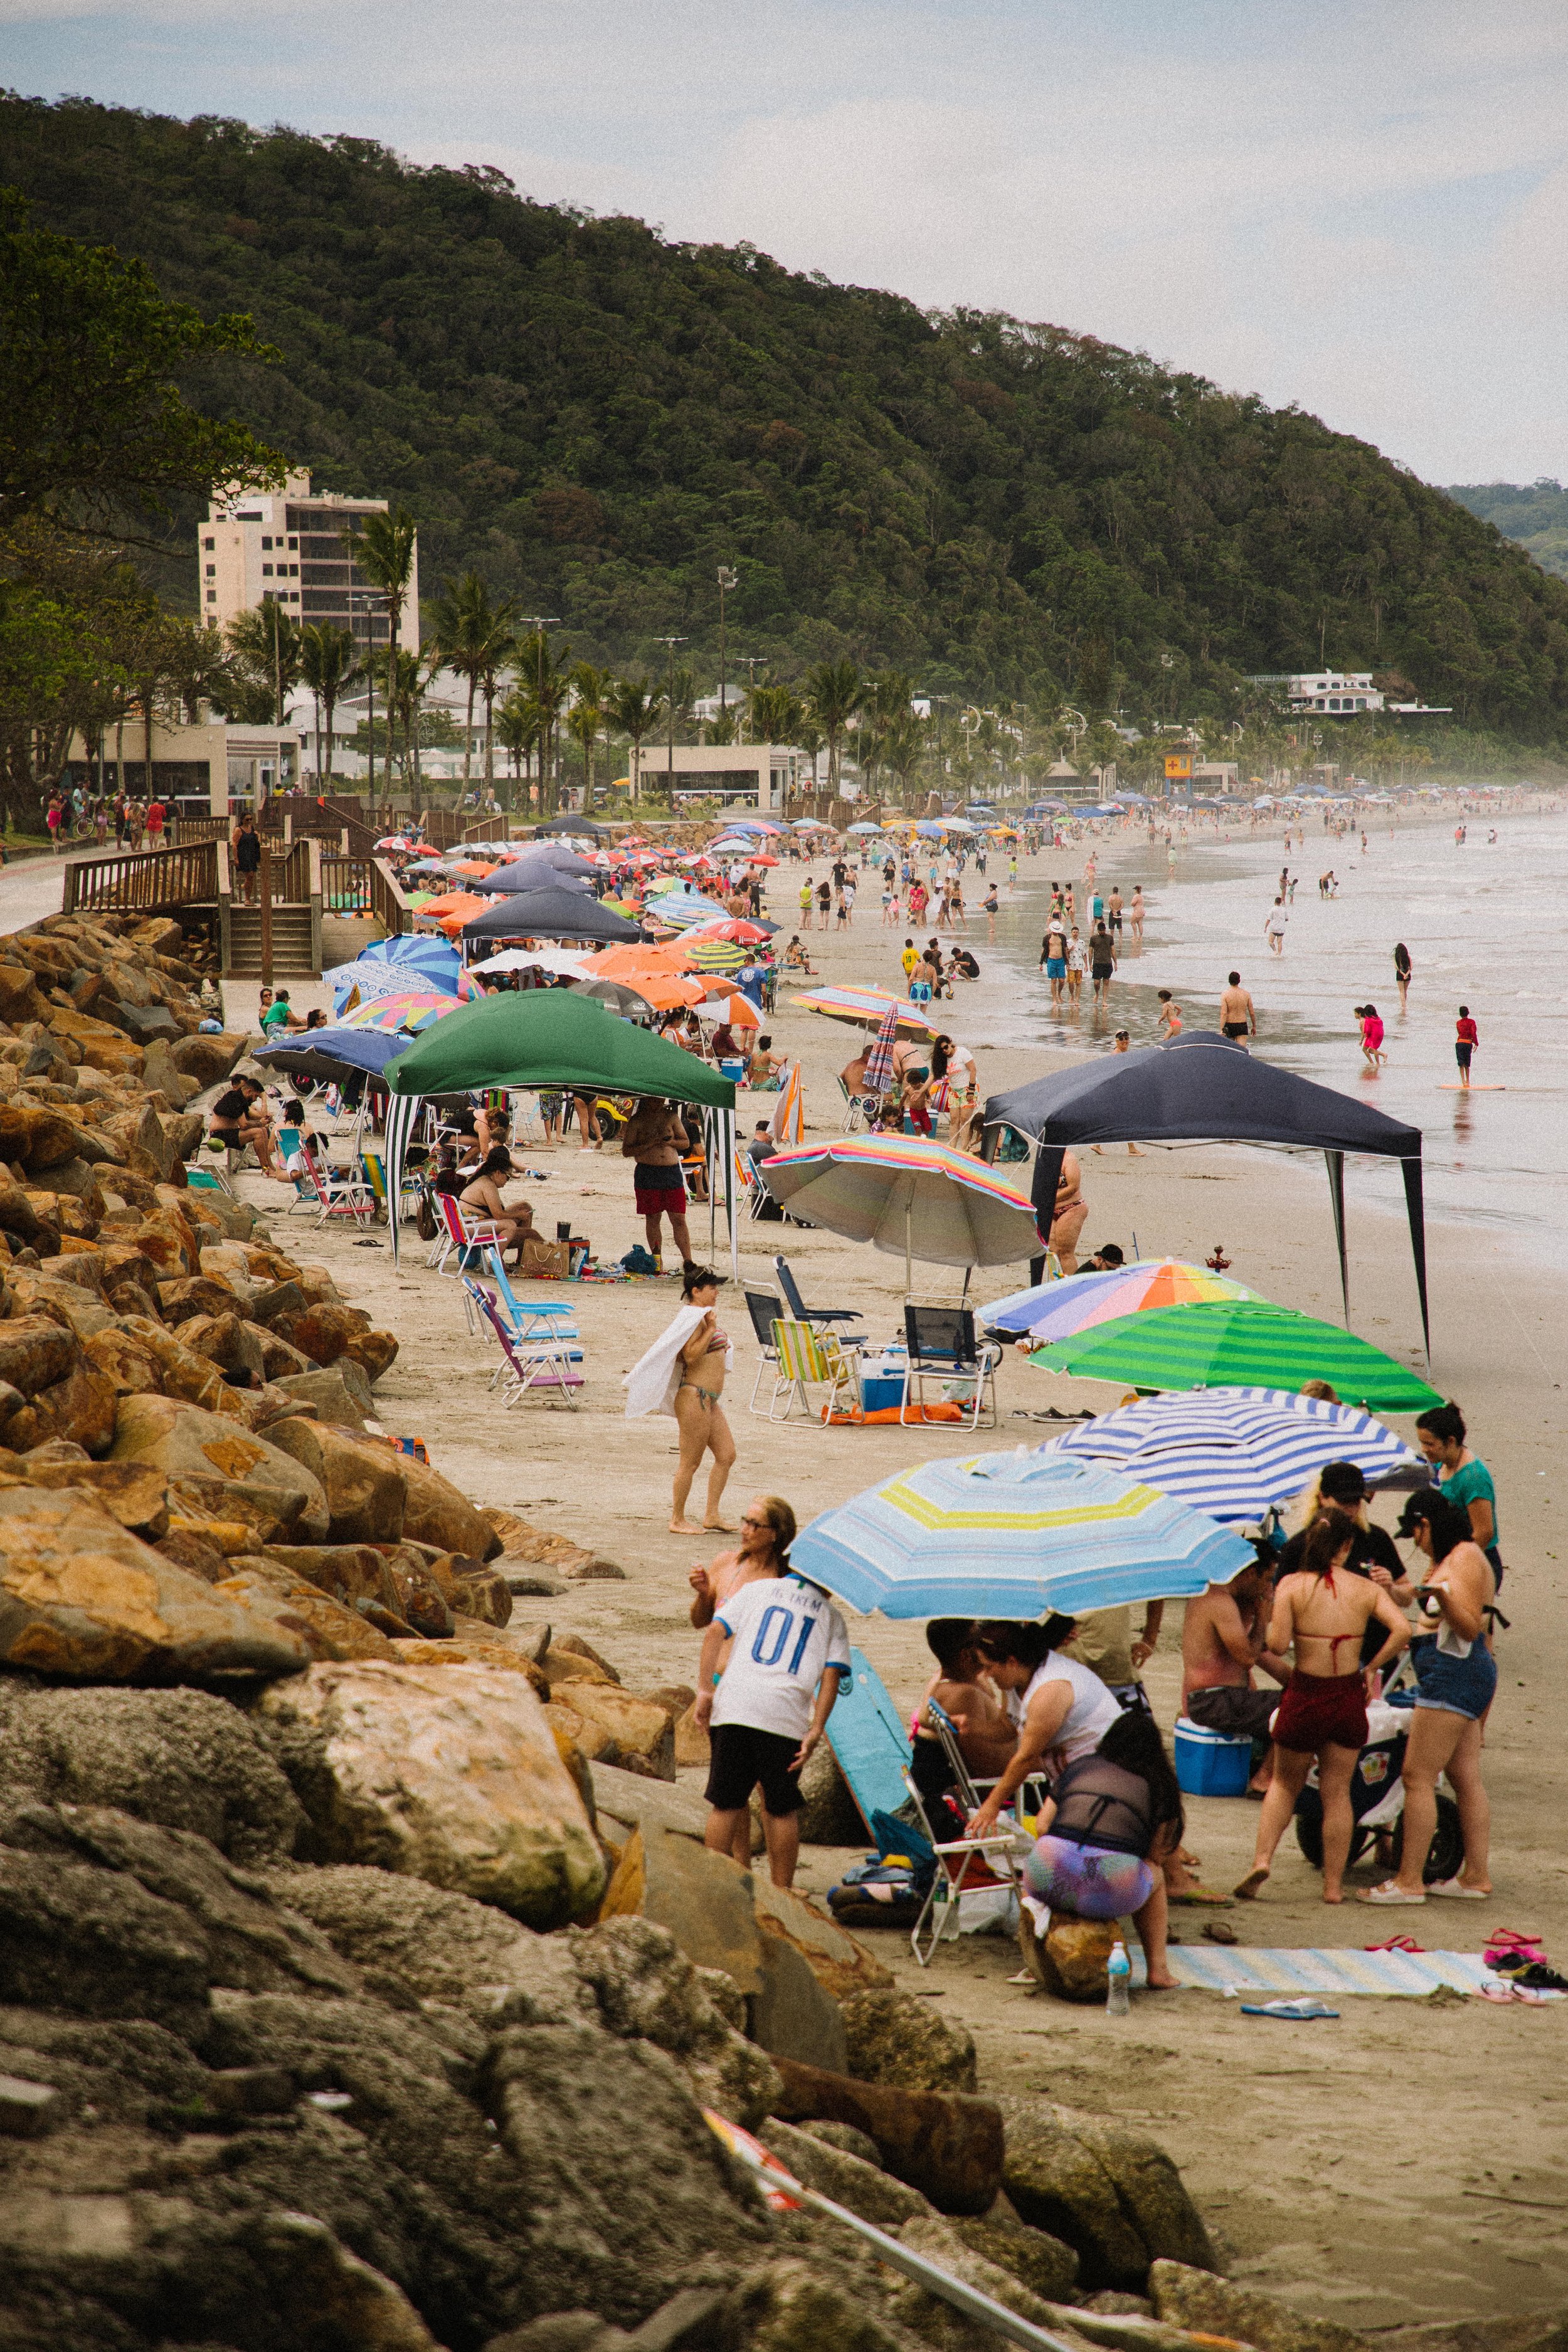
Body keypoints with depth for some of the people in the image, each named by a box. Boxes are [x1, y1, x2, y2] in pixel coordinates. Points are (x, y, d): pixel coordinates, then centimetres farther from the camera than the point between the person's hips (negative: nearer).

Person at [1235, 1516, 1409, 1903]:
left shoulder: (1292, 1585, -7)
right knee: (1337, 1792, 12)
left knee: (1284, 1783, 19)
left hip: (1306, 1695, -1)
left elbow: (1278, 1645, -15)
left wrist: (1274, 1624, 6)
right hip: (1349, 1697, 1)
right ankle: (1334, 1884, 13)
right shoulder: (1366, 1588, -1)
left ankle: (1263, 1859, 2)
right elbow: (1402, 1630, -14)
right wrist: (1371, 1668, -4)